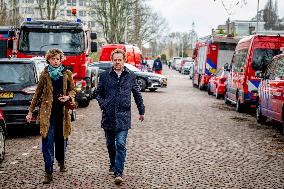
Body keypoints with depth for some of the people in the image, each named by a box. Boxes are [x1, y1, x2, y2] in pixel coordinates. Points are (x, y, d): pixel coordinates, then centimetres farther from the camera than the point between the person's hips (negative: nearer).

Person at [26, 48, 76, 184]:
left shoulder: (67, 74, 4)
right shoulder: (45, 75, 3)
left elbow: (73, 90, 15)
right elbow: (38, 93, 9)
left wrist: (68, 97, -8)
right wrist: (30, 111, 9)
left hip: (62, 111, 1)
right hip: (47, 112, -1)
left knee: (61, 138, 12)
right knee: (48, 141, -6)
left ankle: (61, 161, 39)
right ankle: (48, 172, -3)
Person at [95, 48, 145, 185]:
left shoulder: (131, 76, 5)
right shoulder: (105, 75, 4)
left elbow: (137, 94, 15)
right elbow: (98, 93, 14)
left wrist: (141, 111, 18)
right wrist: (103, 104, -2)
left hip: (123, 117, -2)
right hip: (108, 116, 2)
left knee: (120, 144, -10)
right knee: (110, 144, 13)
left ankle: (118, 173, -10)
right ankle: (113, 165, 35)